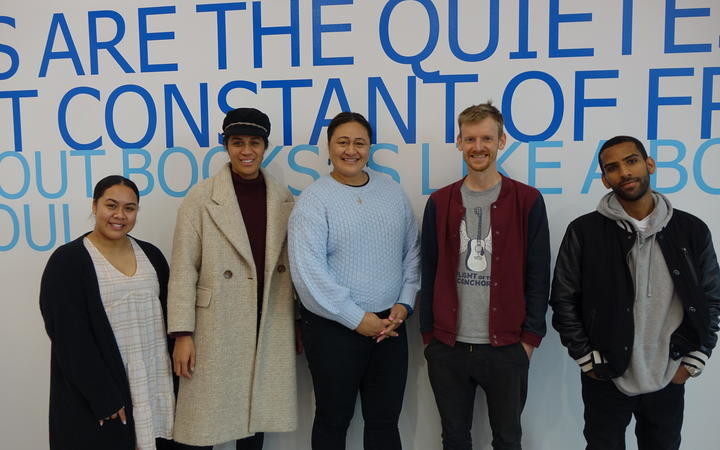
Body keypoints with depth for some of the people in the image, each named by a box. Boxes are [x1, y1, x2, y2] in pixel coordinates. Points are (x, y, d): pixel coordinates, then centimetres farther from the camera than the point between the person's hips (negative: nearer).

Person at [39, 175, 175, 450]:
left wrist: (175, 384, 5)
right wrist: (105, 398, -15)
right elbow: (70, 338, -11)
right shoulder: (67, 260, -6)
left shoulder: (151, 255, 8)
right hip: (98, 397, -4)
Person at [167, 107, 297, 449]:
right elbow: (183, 270, -7)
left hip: (270, 328, 3)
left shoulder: (283, 199, 5)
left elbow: (293, 263, 10)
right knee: (205, 420, 6)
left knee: (256, 414, 15)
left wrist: (300, 320, 10)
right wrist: (182, 334, -11)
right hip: (217, 328, -3)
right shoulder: (201, 198, -6)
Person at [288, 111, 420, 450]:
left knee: (385, 421, 14)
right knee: (333, 419, 14)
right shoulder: (313, 200, -9)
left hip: (390, 325, 4)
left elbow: (412, 252, 9)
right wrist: (358, 319, -15)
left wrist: (404, 304, -3)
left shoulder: (393, 192, 6)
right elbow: (308, 271, -16)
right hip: (333, 328, -3)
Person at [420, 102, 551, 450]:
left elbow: (538, 276, -1)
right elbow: (429, 274, 6)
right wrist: (429, 334, 3)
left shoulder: (527, 201, -2)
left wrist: (530, 337, -5)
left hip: (506, 348, -1)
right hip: (447, 347, 2)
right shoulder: (439, 203, 4)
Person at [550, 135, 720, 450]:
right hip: (605, 380, -2)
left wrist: (692, 362, 1)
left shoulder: (692, 230, -2)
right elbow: (564, 301, -5)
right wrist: (588, 360, -6)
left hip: (669, 382, 2)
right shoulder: (584, 232, -9)